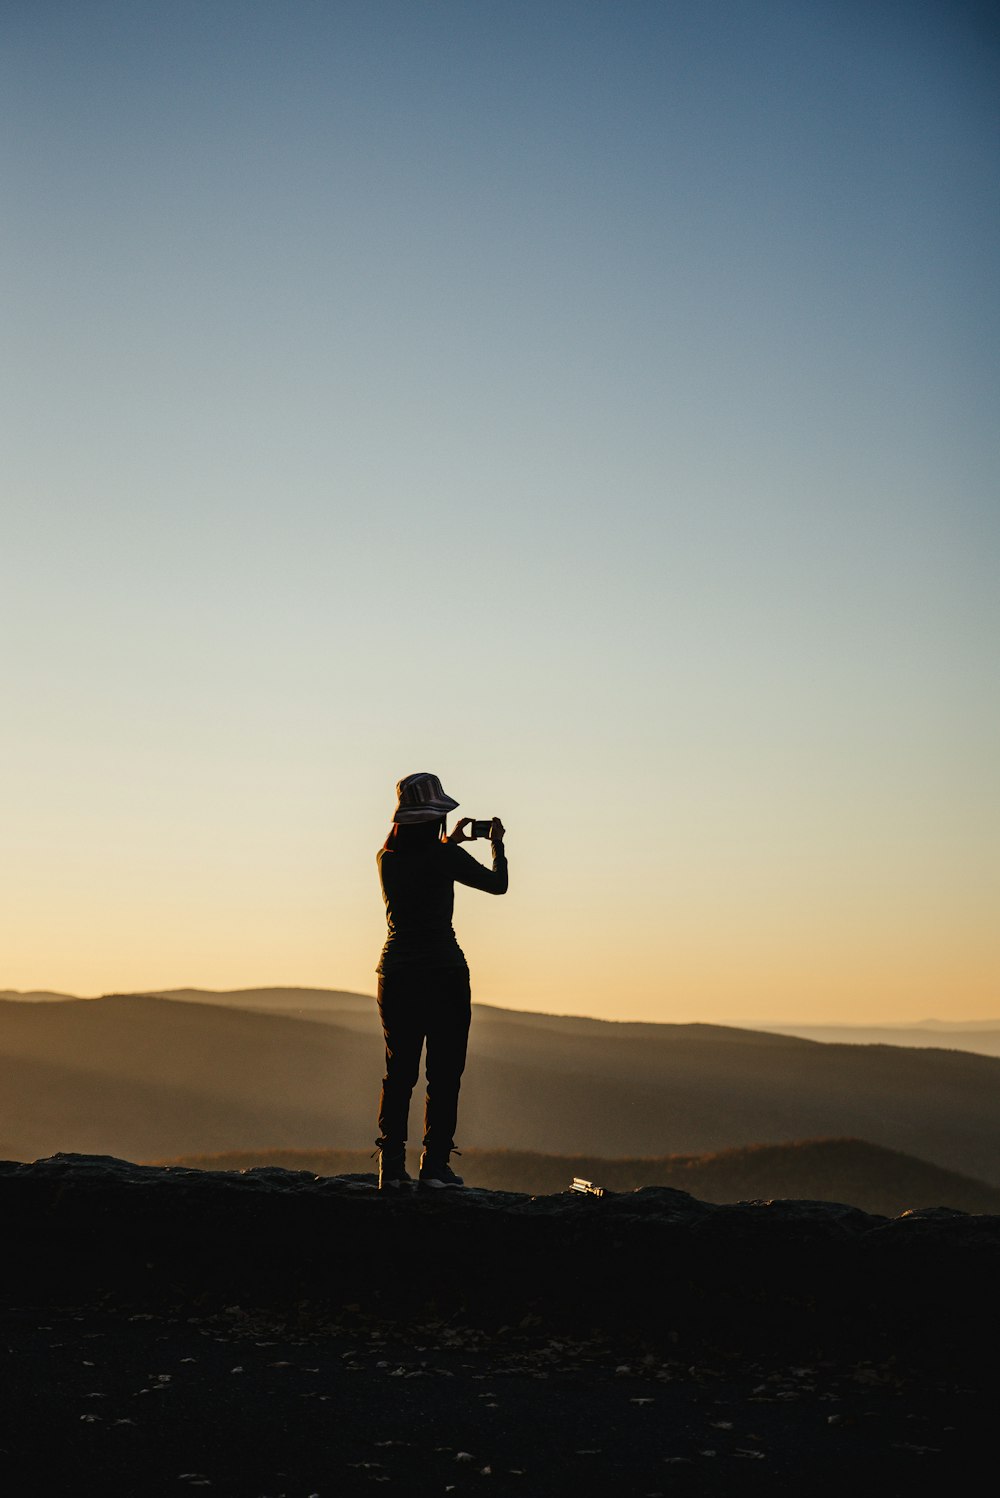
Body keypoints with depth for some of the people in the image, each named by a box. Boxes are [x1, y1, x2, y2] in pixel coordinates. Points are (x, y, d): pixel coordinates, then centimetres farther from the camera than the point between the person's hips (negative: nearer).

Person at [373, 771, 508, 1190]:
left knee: (398, 1069, 9)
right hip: (442, 971, -5)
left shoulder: (387, 858, 5)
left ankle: (391, 1166, 3)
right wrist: (497, 843, 18)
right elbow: (498, 884, 2)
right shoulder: (445, 857, -10)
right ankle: (434, 1165, -1)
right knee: (444, 1072, 2)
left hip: (397, 971, 5)